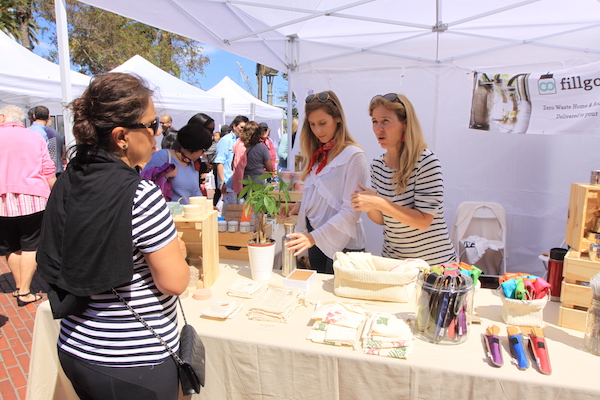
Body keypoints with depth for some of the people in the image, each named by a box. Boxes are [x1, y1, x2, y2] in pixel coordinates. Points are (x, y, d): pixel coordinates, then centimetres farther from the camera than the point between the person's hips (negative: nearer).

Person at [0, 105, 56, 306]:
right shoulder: (35, 137, 6)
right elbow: (48, 172, 3)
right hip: (33, 199, 0)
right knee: (30, 246, 4)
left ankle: (19, 287, 23)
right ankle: (24, 292, 4)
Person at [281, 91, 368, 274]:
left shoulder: (354, 156, -15)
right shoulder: (318, 154, 9)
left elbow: (350, 211, -20)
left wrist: (315, 237, -26)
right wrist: (300, 206, -4)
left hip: (342, 243, -7)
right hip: (315, 237, 7)